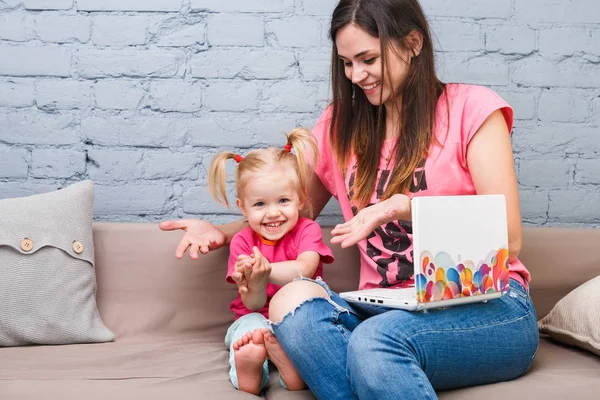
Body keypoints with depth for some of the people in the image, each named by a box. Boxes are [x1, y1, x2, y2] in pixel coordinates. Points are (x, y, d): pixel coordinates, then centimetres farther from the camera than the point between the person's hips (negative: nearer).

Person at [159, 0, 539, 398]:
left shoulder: (471, 108, 1)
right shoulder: (340, 125, 15)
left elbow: (507, 241, -5)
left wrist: (404, 207, -17)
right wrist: (222, 233, 10)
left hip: (487, 307, -4)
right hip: (383, 309, 5)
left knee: (376, 341, -37)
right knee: (292, 302, -28)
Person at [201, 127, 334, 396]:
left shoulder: (307, 230, -4)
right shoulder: (242, 242, -3)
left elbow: (303, 270, -26)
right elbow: (254, 304, -10)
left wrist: (266, 269, -45)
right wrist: (255, 283, -37)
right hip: (257, 318, 1)